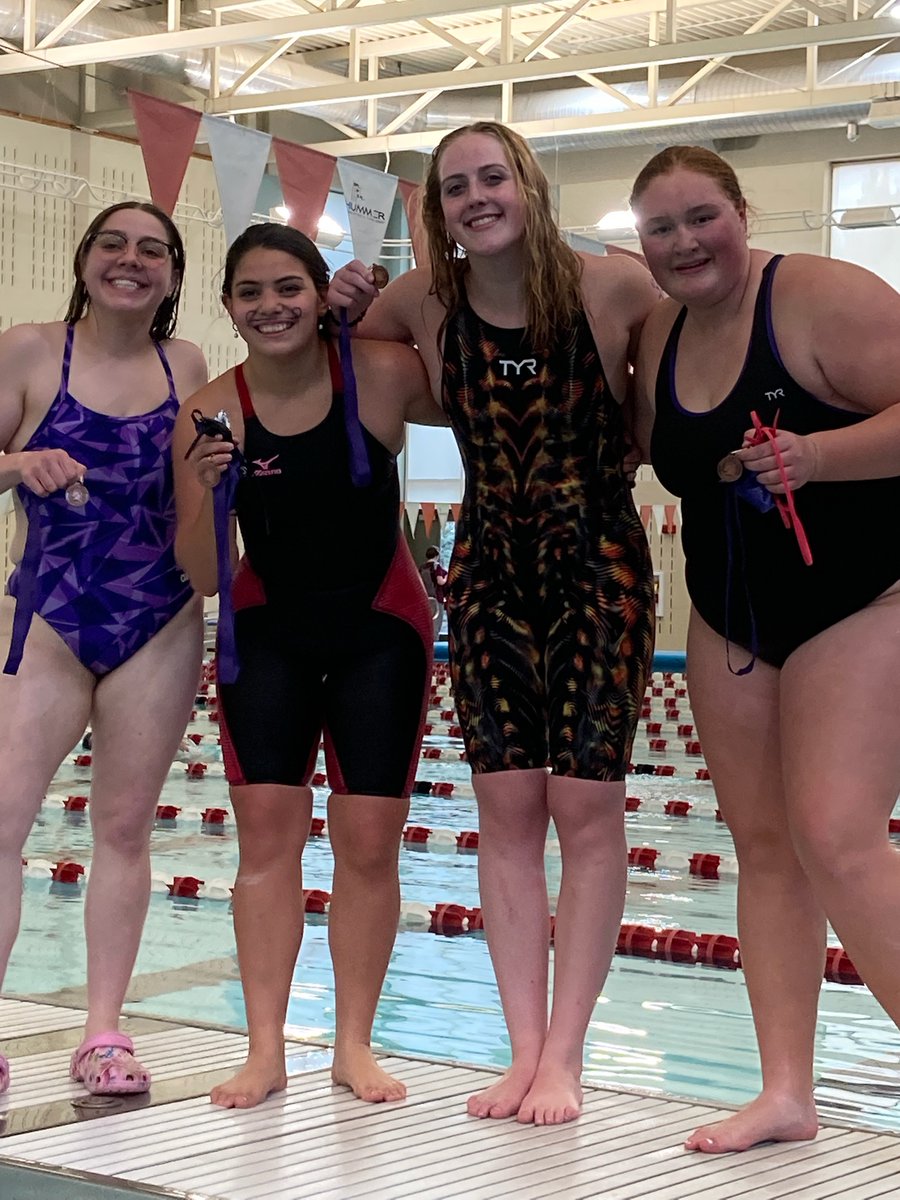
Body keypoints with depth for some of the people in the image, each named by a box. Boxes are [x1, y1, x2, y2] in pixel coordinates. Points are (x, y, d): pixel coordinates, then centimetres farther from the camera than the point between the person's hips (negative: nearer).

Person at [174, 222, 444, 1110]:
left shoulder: (383, 376, -15)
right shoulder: (210, 413, -11)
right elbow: (202, 577, -10)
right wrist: (206, 493, -26)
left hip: (380, 628, -1)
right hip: (268, 631, 1)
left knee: (368, 840, 0)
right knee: (266, 827, -5)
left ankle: (354, 1045, 12)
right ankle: (265, 1049, 2)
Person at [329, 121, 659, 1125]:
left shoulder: (613, 288, -11)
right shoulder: (423, 303, -2)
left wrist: (636, 434, -6)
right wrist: (340, 312, -3)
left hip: (599, 563, -3)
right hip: (489, 571, 3)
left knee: (586, 802, -6)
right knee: (506, 808, 1)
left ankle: (564, 1057, 0)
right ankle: (524, 1051, 6)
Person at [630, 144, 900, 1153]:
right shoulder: (662, 334, 7)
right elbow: (657, 451, 20)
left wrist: (813, 454, -32)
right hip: (730, 616, 7)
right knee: (762, 841, 6)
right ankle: (786, 1092, 12)